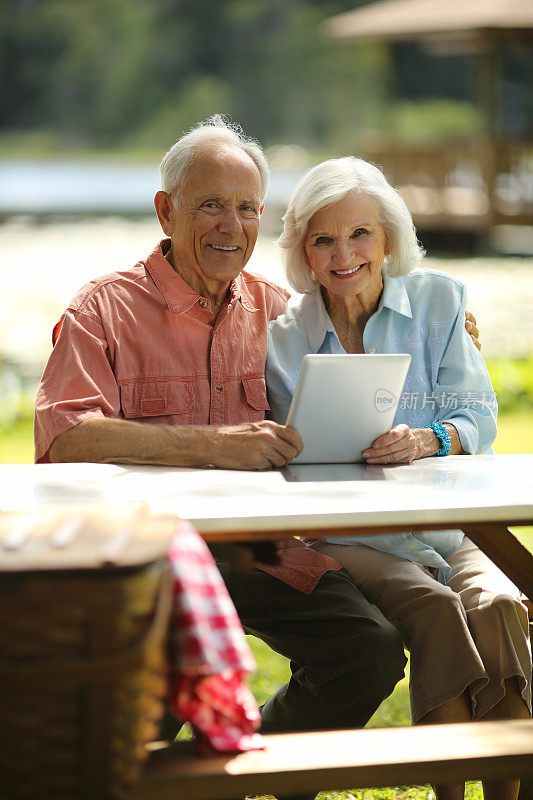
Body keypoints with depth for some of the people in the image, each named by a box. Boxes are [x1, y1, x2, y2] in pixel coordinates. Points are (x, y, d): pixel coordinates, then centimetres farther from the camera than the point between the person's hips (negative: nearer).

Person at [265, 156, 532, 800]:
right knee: (437, 612, -30)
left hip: (442, 526, 1)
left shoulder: (437, 300, 7)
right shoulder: (284, 337, 6)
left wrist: (427, 440, -21)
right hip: (342, 536, -1)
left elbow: (478, 416, 1)